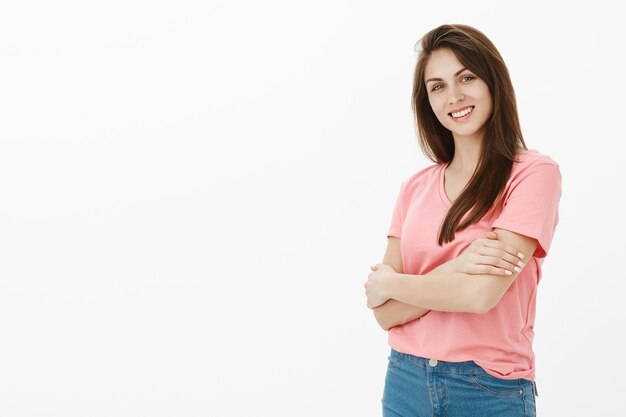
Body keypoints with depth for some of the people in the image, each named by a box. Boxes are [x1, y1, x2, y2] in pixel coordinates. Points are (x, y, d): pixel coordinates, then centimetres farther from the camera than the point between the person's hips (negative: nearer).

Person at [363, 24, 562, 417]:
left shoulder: (534, 173, -9)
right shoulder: (415, 188, 3)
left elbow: (482, 293, -19)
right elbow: (387, 314, -4)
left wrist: (387, 284, -6)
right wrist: (457, 268, -19)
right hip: (406, 382, 4)